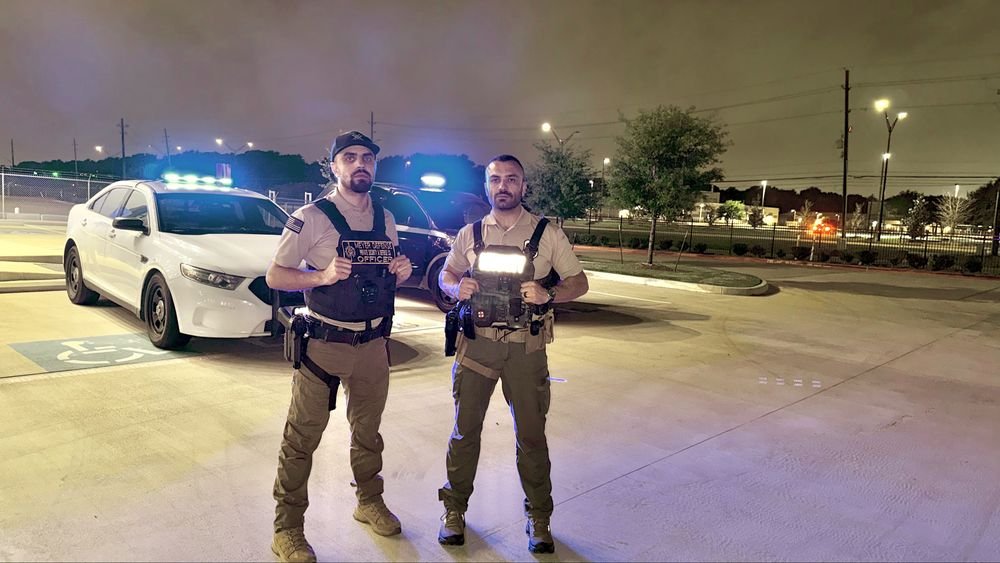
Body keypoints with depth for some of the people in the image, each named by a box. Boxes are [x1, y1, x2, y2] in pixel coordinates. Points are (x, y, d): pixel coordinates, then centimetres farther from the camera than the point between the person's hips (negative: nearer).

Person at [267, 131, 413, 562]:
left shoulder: (386, 219, 9)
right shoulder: (311, 217, -8)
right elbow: (275, 276, -8)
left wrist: (400, 272, -4)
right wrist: (323, 275, -24)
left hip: (373, 344, 5)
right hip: (324, 344, -5)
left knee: (368, 430, 19)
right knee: (302, 437, 2)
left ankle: (369, 502, 38)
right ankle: (287, 527, 16)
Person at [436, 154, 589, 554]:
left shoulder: (548, 233, 1)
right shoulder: (470, 233, 8)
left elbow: (578, 282, 4)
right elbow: (446, 274, 18)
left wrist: (548, 295, -17)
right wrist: (457, 287, -6)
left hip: (526, 346, -1)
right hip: (477, 343, 2)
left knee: (531, 435, 6)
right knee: (465, 429, 9)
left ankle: (538, 519, 23)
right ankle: (454, 509, 26)